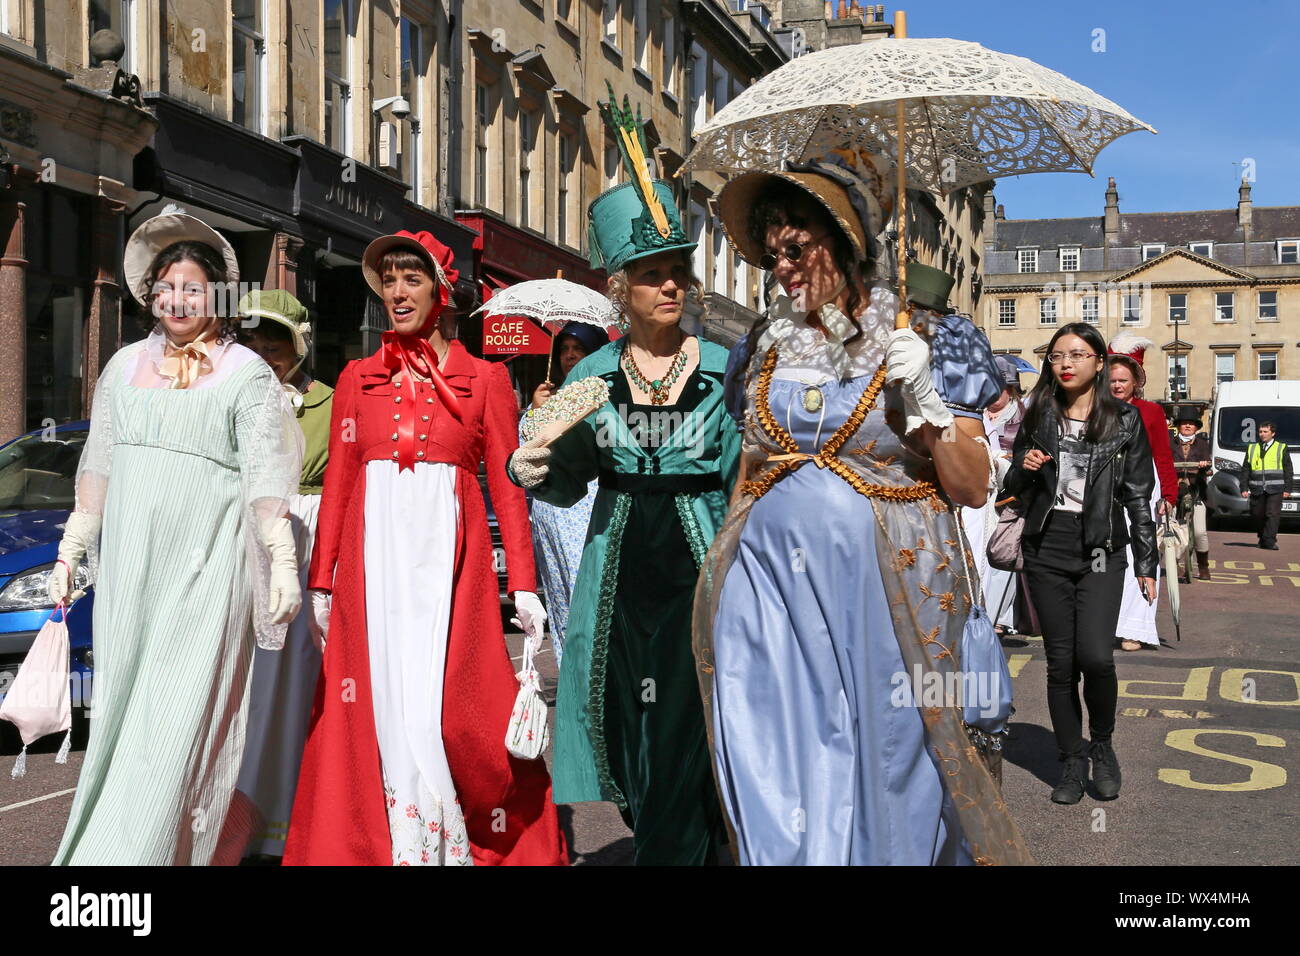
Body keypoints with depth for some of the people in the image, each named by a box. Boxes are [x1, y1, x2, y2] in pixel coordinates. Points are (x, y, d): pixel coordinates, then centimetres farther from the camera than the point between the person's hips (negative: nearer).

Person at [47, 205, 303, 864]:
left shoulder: (247, 375, 1)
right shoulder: (126, 366, 15)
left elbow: (265, 478, -5)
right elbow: (98, 466, 17)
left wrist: (282, 562, -14)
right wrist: (71, 549, 15)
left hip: (205, 567, -5)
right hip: (127, 565, 5)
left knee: (178, 718, -7)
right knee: (118, 710, 8)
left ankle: (150, 853, -4)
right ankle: (94, 845, 20)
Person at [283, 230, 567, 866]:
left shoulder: (484, 378, 7)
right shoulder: (357, 379, 14)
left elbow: (507, 485, 3)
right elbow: (336, 484, 11)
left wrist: (523, 584, -4)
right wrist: (321, 581, 4)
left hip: (450, 555, -2)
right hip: (374, 552, 2)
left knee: (447, 699, -6)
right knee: (384, 700, 0)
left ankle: (458, 844, 10)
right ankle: (403, 844, 11)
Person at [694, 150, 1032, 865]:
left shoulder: (932, 341, 0)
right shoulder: (770, 346, 10)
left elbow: (972, 489, -2)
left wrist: (925, 400, -15)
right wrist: (725, 565, 12)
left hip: (882, 590, -3)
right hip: (768, 584, 3)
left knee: (883, 768, 4)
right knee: (775, 776, 4)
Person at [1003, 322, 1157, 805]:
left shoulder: (1124, 419, 2)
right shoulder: (1038, 416, 8)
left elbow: (1140, 495, 4)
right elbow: (1013, 489, 14)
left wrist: (1146, 563, 2)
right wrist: (1024, 470, -9)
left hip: (1101, 551, -2)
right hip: (1047, 550, 2)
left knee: (1095, 656, -16)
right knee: (1060, 661, 4)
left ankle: (1102, 743, 11)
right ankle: (1073, 761, 19)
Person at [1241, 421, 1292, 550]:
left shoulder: (1282, 449, 7)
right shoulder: (1252, 448, 13)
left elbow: (1288, 470, 7)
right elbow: (1245, 470, 12)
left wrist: (1287, 488, -1)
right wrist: (1244, 488, 5)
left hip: (1275, 489, -3)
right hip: (1256, 490, 3)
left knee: (1273, 515, -11)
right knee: (1257, 515, 6)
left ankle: (1269, 541, -13)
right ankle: (1262, 537, 25)